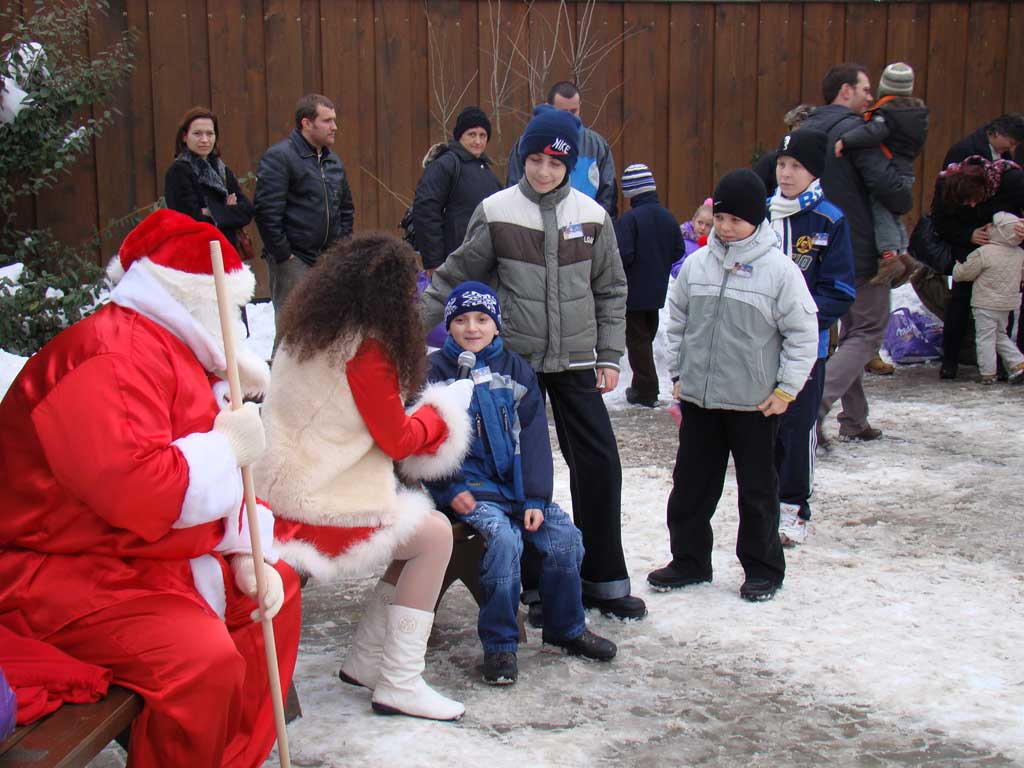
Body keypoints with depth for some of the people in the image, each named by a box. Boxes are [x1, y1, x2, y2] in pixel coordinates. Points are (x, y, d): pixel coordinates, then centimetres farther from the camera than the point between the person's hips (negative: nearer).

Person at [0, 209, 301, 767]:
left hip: (152, 560, 11)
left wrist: (246, 555, 3)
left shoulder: (175, 353, 14)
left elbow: (212, 483, 18)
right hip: (61, 575, -11)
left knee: (276, 588, 19)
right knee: (204, 658, -30)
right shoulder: (115, 355, -21)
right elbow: (130, 488, -35)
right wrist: (226, 448, -20)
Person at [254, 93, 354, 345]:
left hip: (329, 260, 7)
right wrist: (283, 255, -16)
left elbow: (346, 209, 26)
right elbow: (267, 211, -16)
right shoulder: (279, 157, -9)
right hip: (293, 260, -7)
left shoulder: (334, 162, 15)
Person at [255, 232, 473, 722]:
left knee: (418, 533, 16)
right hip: (316, 510, -9)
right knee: (435, 535, 0)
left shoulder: (304, 333, 8)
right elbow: (397, 440, -9)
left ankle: (365, 660, 20)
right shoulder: (367, 348, -17)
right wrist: (442, 409, 8)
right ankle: (400, 685, 2)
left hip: (280, 492, 9)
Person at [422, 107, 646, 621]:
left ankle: (604, 580, 16)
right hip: (517, 360, -2)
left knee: (599, 464, 1)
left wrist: (609, 355, 5)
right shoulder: (496, 212, -4)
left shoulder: (591, 216, 3)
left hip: (576, 361, 2)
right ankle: (538, 584, 15)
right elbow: (455, 277, 2)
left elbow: (611, 290, 10)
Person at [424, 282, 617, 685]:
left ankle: (565, 628, 11)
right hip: (469, 487, -4)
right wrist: (450, 489, -14)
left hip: (516, 483, 4)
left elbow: (533, 436, 5)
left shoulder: (514, 368, 9)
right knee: (503, 539, -29)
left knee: (565, 537, -12)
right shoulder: (436, 371, 1)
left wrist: (535, 498, -5)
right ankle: (499, 644, -15)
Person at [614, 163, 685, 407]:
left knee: (637, 339, 3)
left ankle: (645, 390, 3)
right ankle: (647, 387, 29)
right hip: (657, 291, 7)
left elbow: (623, 255, -25)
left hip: (634, 292, -7)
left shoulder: (630, 218, -20)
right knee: (647, 335, 20)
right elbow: (679, 251, 7)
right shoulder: (667, 217, 1)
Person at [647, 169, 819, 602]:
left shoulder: (779, 269, -10)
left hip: (755, 403, -4)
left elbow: (803, 334, -5)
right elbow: (677, 322, 13)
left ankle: (763, 568, 23)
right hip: (698, 398, 4)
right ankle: (689, 561, 27)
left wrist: (786, 388, -6)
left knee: (757, 489, 9)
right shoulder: (697, 264, 2)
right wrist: (678, 374, 10)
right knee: (690, 484, 12)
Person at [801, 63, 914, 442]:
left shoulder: (805, 130, 11)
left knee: (852, 330, 18)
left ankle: (853, 420, 20)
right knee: (868, 332, 0)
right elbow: (886, 183, -23)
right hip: (861, 252, -8)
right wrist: (905, 203, -3)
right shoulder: (853, 128, -15)